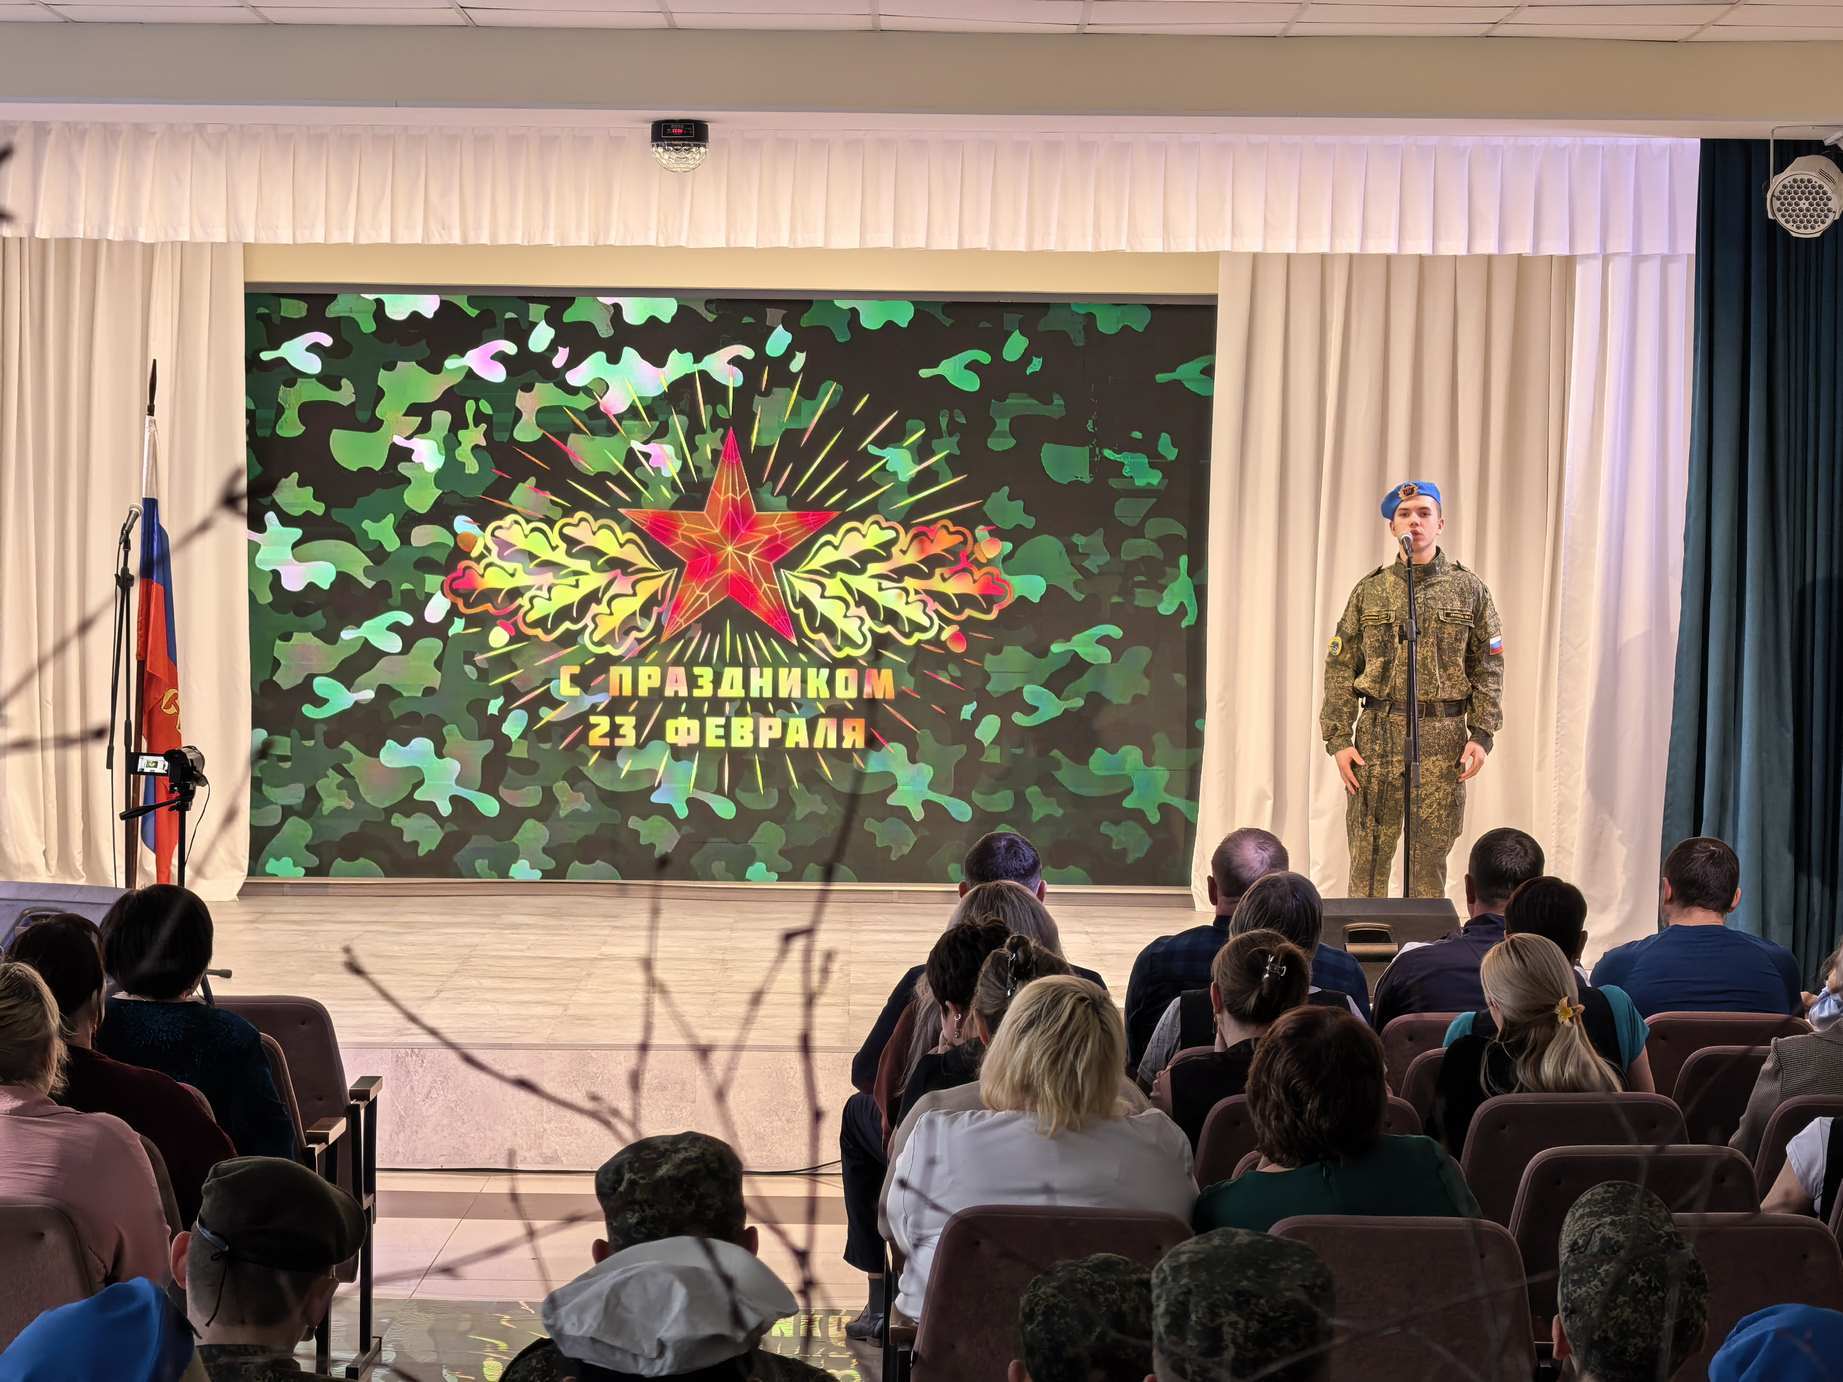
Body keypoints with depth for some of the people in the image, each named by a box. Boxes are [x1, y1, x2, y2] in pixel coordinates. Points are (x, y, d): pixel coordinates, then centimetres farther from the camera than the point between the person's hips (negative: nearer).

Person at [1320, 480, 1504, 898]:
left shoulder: (1468, 589, 6)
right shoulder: (1369, 591, 7)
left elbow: (1489, 666, 6)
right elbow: (1340, 668, 5)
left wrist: (1481, 735, -3)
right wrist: (1338, 739, -2)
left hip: (1443, 737, 0)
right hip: (1378, 734, 0)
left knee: (1431, 857, 4)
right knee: (1369, 857, 0)